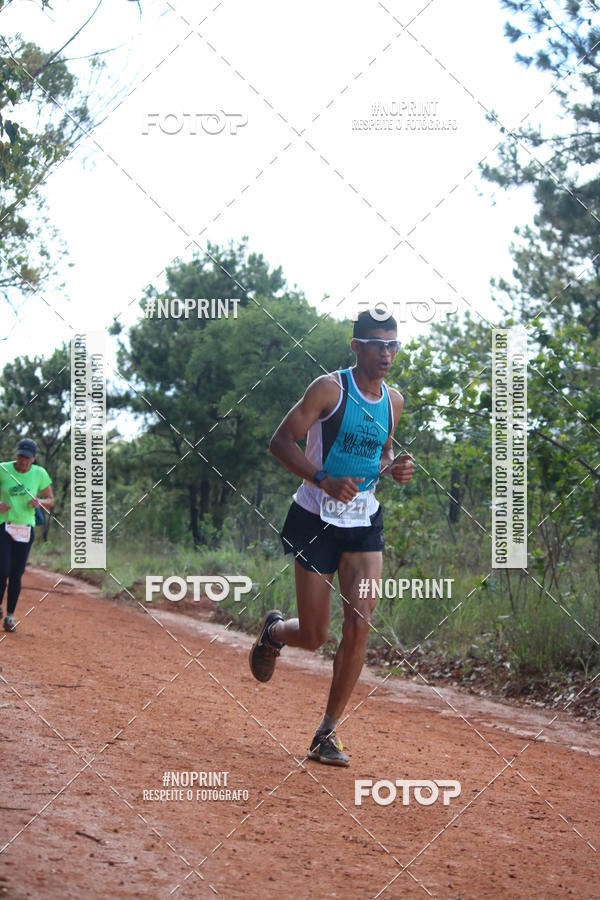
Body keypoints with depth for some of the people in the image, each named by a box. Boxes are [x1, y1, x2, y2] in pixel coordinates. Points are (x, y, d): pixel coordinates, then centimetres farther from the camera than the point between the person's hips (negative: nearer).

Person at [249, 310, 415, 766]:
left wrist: (395, 468, 0)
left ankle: (328, 732, 2)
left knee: (359, 625, -10)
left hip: (364, 523, 5)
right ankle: (273, 631, 38)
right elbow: (281, 441, -12)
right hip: (316, 519, -4)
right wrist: (324, 480, -26)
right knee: (313, 636, 0)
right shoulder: (330, 389, -11)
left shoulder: (393, 401, 7)